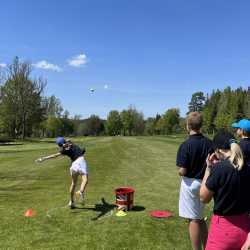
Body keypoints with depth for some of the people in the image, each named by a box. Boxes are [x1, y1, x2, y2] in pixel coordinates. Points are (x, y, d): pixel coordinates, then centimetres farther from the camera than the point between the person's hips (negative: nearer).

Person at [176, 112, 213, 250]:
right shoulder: (209, 143, -3)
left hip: (190, 183, -6)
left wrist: (180, 171, 2)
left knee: (194, 220, 6)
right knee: (200, 218, 22)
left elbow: (182, 171, -19)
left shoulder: (186, 145, -19)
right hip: (204, 183, 6)